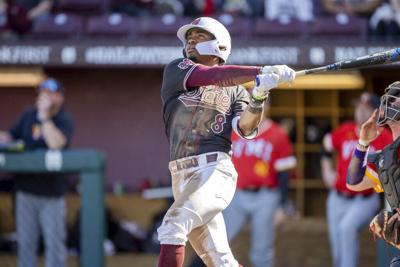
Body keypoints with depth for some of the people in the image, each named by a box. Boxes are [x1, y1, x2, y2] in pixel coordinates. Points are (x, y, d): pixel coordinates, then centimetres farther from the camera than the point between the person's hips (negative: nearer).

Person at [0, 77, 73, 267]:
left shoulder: (64, 121, -6)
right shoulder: (29, 115, 10)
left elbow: (56, 143, -25)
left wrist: (44, 116, -21)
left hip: (51, 193, -5)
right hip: (26, 189, 5)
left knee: (54, 242, -4)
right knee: (25, 242, 9)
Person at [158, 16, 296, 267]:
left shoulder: (236, 90, 11)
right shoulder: (177, 70, 10)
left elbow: (245, 128, -5)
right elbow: (211, 76, -8)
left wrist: (259, 97, -23)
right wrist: (262, 72, -17)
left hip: (215, 172, -3)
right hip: (182, 176, 3)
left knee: (172, 229, -21)